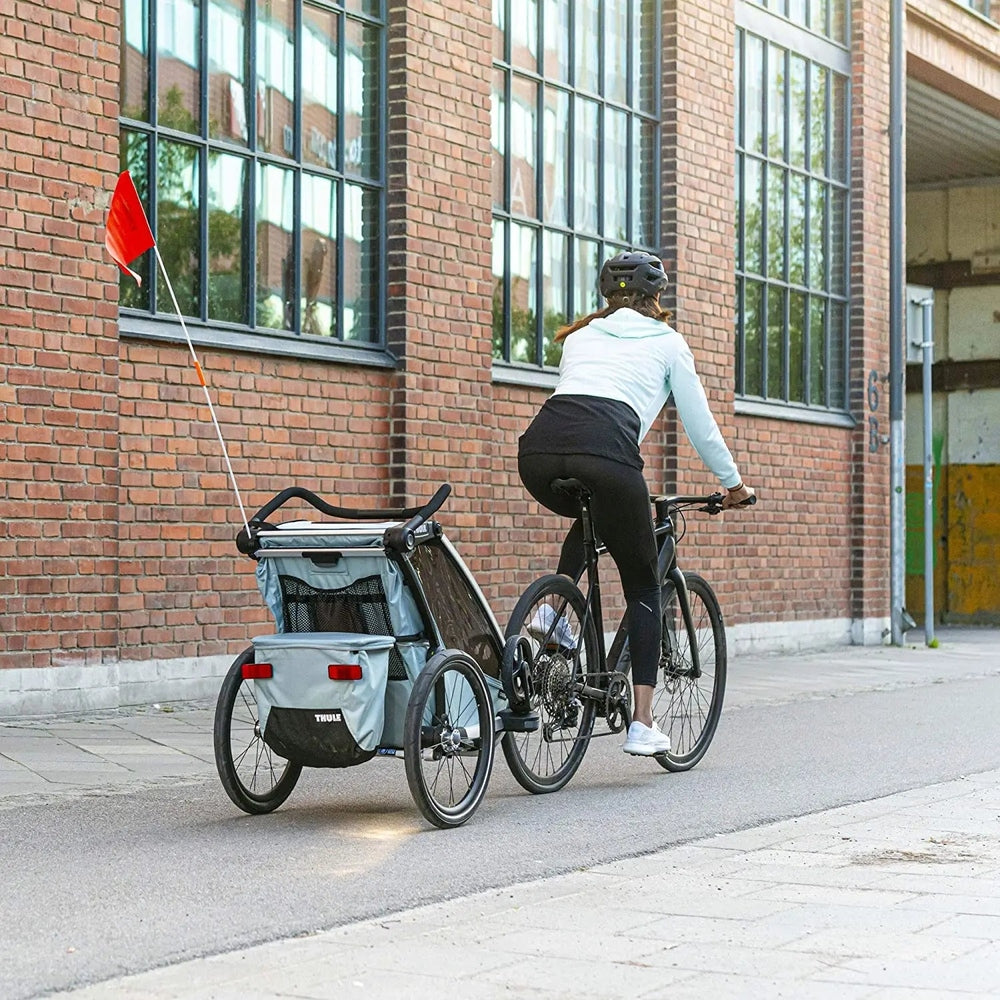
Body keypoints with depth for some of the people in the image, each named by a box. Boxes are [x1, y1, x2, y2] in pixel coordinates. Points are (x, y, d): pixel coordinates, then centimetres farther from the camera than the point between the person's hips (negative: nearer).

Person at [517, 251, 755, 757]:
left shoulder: (580, 336, 32)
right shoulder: (665, 340, 23)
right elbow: (700, 424, 25)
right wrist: (734, 484, 40)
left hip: (538, 450, 4)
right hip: (606, 453, -4)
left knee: (593, 517, 39)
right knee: (643, 587, 12)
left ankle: (554, 610, 17)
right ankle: (642, 724, 6)